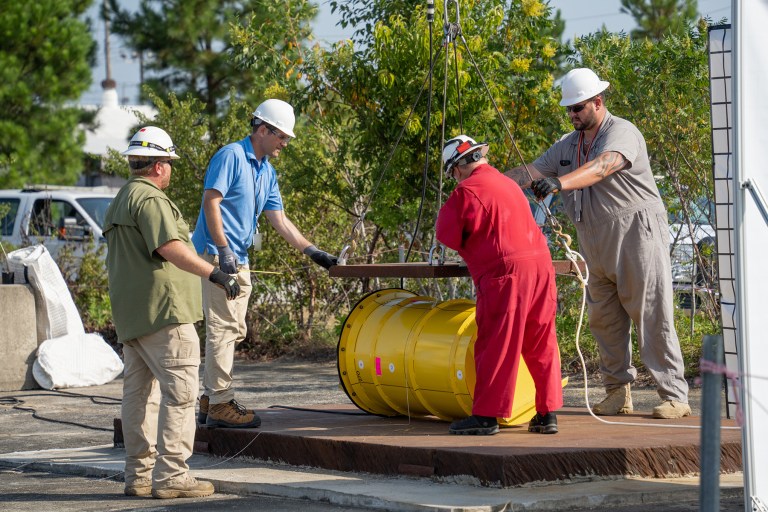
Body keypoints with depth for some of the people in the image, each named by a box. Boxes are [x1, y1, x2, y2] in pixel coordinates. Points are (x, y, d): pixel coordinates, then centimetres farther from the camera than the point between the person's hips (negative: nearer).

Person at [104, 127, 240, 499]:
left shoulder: (119, 202, 22)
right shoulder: (149, 199, -11)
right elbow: (169, 246, -25)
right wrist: (213, 273, -29)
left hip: (130, 315, 11)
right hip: (162, 309, -11)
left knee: (138, 393, 13)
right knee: (179, 391, -10)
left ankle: (139, 475, 17)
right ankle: (170, 475, -14)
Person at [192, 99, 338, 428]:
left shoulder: (267, 172, 17)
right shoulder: (231, 156, -9)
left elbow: (279, 221, 17)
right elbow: (211, 202, -17)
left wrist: (313, 252, 9)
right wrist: (224, 250, -23)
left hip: (239, 260, 10)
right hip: (216, 255, -10)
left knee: (233, 331, 12)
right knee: (223, 328, -11)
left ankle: (210, 401, 19)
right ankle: (220, 405, -9)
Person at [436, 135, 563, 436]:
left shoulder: (467, 192, -4)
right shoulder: (509, 184, 21)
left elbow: (446, 233, 1)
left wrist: (467, 249, 19)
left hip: (505, 272, -8)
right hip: (541, 264, 8)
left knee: (496, 346, -3)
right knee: (542, 346, 10)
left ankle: (486, 416, -1)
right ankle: (547, 414, 12)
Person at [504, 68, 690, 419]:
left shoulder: (621, 132, -11)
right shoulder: (568, 146, 15)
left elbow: (603, 166, -30)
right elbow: (532, 171, 11)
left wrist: (559, 182, -45)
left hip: (636, 234, -8)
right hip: (596, 243, 8)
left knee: (652, 316, -9)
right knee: (604, 318, 7)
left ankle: (675, 396, -8)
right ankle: (618, 393, 14)